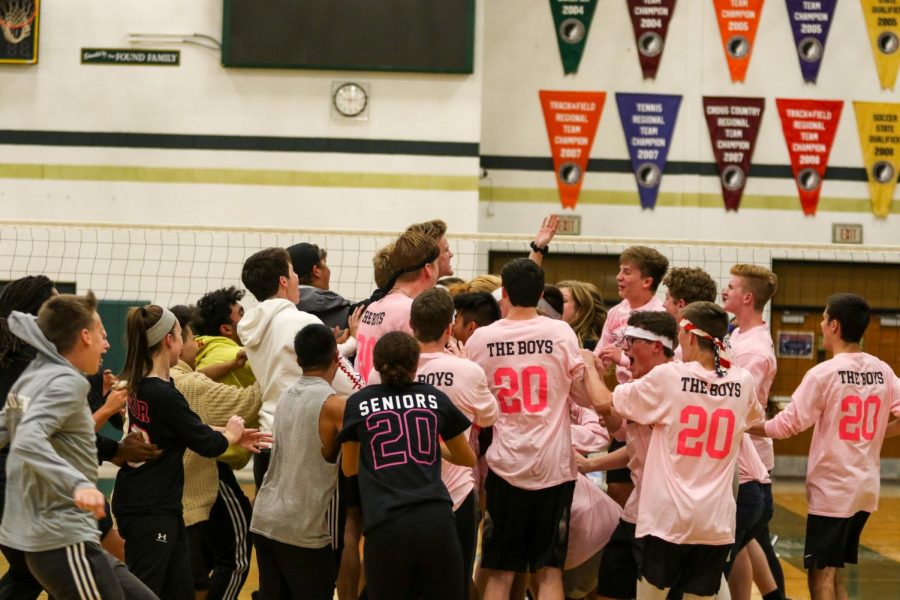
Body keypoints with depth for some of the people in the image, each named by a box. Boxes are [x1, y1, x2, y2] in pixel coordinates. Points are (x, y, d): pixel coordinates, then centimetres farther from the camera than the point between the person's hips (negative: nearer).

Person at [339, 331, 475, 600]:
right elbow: (468, 458, 27)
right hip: (435, 522, 1)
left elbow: (349, 468, 23)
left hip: (385, 527, -1)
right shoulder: (436, 399, 13)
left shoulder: (358, 403, 10)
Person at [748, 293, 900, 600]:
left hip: (832, 489, -6)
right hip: (866, 488, 6)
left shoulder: (824, 374, -14)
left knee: (821, 575, -1)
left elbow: (787, 425, -12)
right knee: (834, 574, 16)